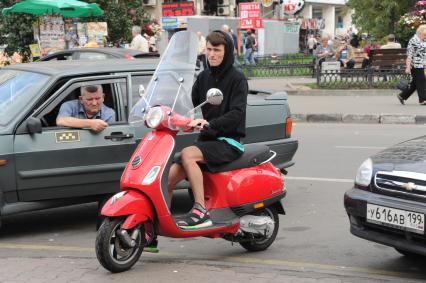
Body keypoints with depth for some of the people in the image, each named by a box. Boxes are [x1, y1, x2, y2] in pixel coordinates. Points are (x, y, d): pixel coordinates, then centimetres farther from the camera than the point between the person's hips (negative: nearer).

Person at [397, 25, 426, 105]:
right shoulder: (413, 41, -13)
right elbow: (409, 55, -17)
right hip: (415, 65, -9)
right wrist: (408, 67, -20)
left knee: (415, 83, 10)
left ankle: (402, 96, 19)